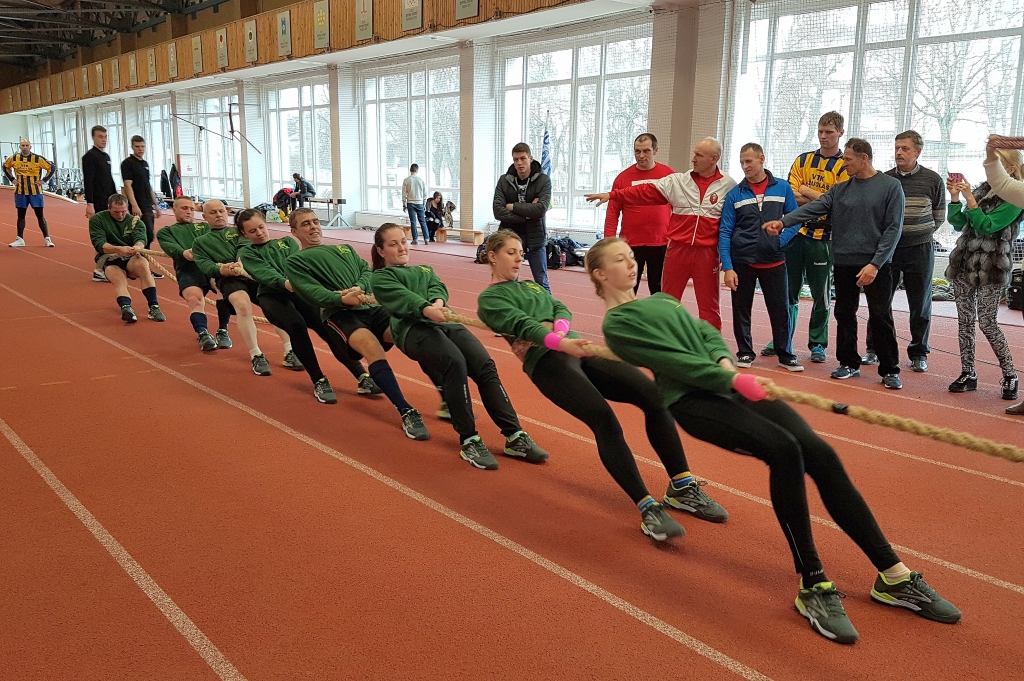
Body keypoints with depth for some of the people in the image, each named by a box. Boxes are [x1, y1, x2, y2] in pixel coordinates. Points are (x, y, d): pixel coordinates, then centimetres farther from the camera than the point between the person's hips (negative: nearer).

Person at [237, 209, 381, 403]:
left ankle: (362, 377, -28)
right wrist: (285, 282, -26)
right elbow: (264, 273, -4)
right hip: (272, 296, -2)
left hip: (299, 290, 2)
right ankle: (319, 382, -24)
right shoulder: (246, 253, 17)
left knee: (327, 325, -23)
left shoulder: (287, 241, 25)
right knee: (296, 325, -33)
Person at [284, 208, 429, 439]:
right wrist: (342, 299, -20)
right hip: (338, 313, -5)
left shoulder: (345, 249, 32)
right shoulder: (295, 261, 16)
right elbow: (310, 292, -2)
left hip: (371, 307, 5)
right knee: (372, 346, -35)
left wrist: (360, 287, -9)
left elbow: (367, 271, 16)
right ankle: (406, 413, -38)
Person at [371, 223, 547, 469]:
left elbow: (438, 288, 12)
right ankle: (468, 441, -29)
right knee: (455, 363, -34)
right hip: (414, 328, -5)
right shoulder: (380, 277, 20)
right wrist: (426, 309, -24)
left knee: (486, 366, -21)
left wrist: (438, 302, -14)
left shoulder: (425, 270, 36)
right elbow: (402, 298, -3)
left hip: (447, 323, 5)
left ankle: (515, 436, -24)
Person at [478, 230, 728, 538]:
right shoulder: (489, 298, 9)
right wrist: (562, 343, -28)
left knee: (653, 395, -12)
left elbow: (562, 310, 15)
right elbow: (521, 324, -10)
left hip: (578, 348, 7)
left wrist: (559, 328, -10)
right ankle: (648, 508, -26)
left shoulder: (531, 286, 32)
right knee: (603, 419, -28)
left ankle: (682, 487, -4)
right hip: (547, 360, -7)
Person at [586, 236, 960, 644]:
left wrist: (726, 362, -8)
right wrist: (731, 379, -18)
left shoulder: (663, 301, 28)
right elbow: (674, 361, -9)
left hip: (729, 386, 7)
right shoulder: (616, 324, 4)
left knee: (820, 453, -12)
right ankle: (813, 587, -20)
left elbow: (706, 334, 14)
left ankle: (894, 576, -5)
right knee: (782, 449, -30)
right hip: (693, 401, -6)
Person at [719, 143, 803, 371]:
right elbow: (725, 232, -3)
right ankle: (745, 352, 23)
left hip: (774, 262, 0)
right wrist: (727, 267, -11)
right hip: (741, 262, 0)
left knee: (780, 309, 5)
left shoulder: (783, 188, 1)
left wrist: (781, 240, -11)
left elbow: (795, 220, 6)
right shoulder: (734, 194, -1)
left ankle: (786, 354, 19)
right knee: (741, 309, 8)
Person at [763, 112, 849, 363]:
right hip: (796, 231, 3)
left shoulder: (845, 166, 0)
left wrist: (807, 192, -8)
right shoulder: (803, 160, 11)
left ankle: (818, 344, 15)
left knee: (821, 294, 4)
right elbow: (791, 195, 0)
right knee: (788, 291, 7)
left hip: (824, 237, -3)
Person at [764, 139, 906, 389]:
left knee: (881, 317, -1)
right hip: (844, 263, 4)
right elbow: (814, 208, -3)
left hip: (876, 264, -4)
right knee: (845, 315, 10)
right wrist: (784, 221, -19)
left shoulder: (891, 186, -3)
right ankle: (849, 363, 25)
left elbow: (893, 228, -7)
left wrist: (875, 263, -14)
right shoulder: (840, 190, 9)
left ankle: (890, 370, 10)